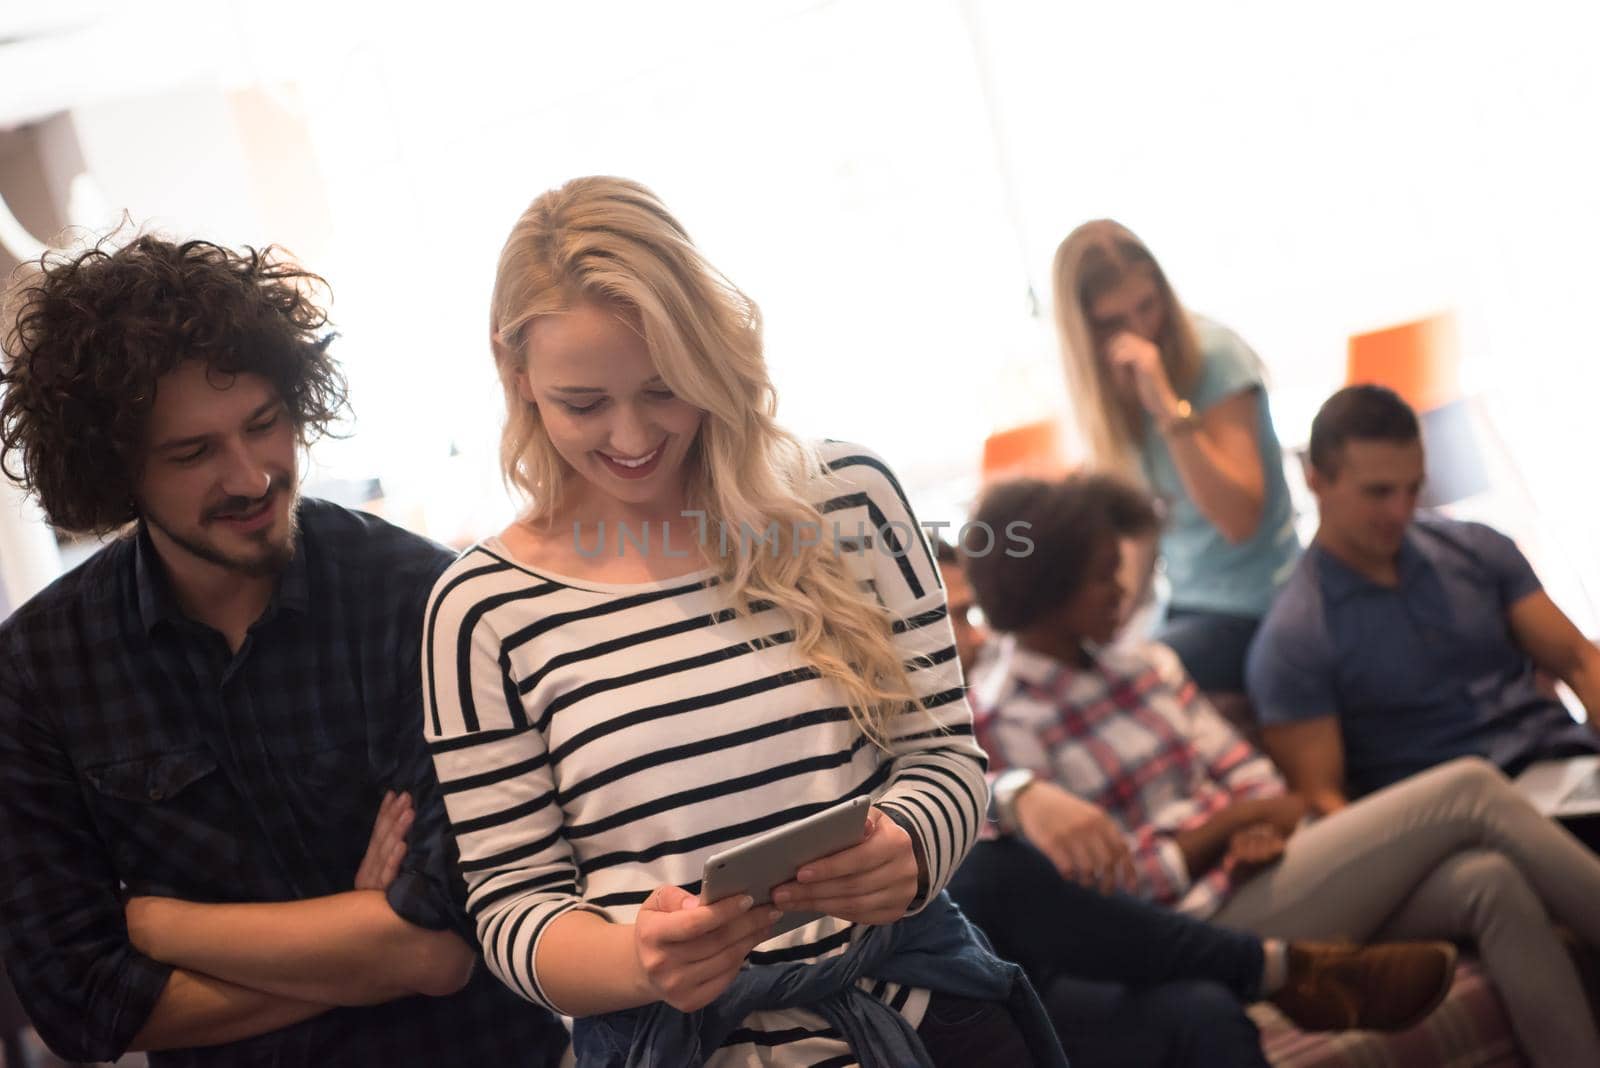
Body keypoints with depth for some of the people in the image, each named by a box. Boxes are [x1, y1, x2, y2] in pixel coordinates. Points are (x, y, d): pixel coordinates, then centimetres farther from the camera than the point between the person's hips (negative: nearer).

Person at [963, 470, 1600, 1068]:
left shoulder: (1149, 669, 17)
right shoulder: (999, 728, -7)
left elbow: (1248, 774, 14)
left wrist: (1261, 830, -10)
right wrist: (1229, 820, -10)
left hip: (1256, 876, 7)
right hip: (1198, 930, -7)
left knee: (1490, 881, -21)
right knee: (1469, 790, -14)